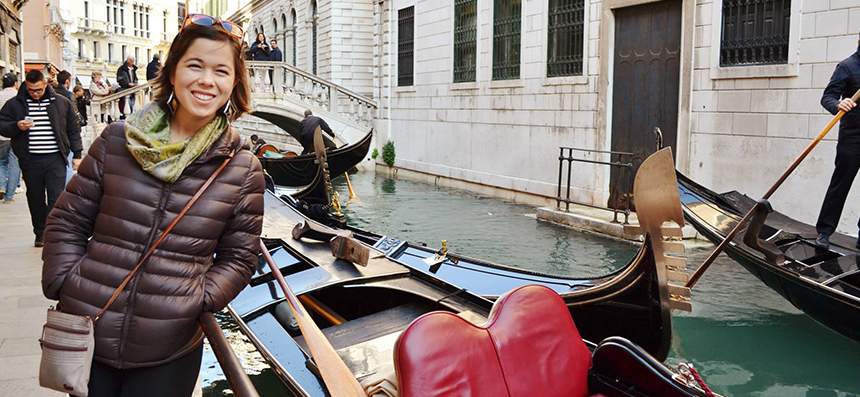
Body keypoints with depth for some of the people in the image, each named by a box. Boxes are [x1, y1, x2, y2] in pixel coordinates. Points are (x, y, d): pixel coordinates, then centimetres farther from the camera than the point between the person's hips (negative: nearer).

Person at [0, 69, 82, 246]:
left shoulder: (61, 102, 5)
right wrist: (17, 126, -14)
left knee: (56, 198, -8)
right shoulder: (14, 104, 5)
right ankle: (40, 233, 24)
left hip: (55, 159, -1)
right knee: (35, 199, 10)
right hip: (30, 160, 1)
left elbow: (73, 130, 10)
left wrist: (77, 154, 7)